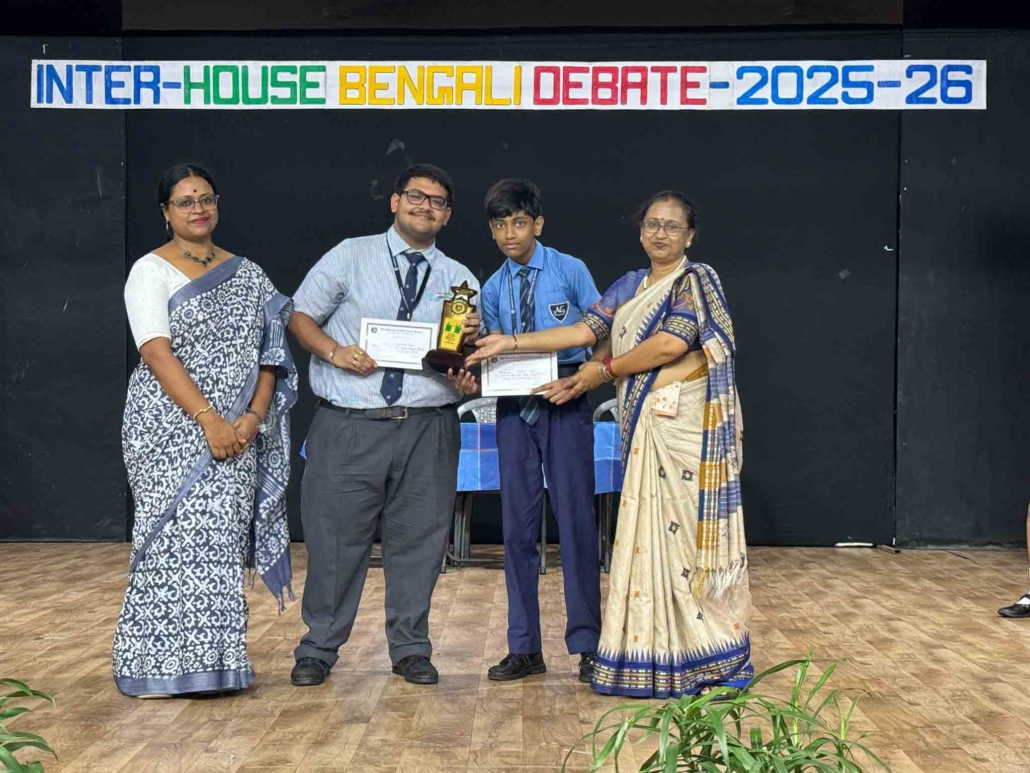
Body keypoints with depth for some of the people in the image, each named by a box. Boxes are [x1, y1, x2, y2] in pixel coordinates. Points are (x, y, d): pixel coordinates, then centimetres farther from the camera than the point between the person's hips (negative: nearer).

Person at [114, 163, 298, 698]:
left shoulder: (247, 275, 13)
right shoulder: (151, 271, 0)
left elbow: (269, 354, 8)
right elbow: (157, 354, -12)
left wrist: (253, 418, -8)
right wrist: (208, 419, -20)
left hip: (235, 435, 4)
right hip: (169, 429, -4)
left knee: (221, 540, 3)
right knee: (173, 536, -6)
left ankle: (213, 661, 11)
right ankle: (156, 667, 2)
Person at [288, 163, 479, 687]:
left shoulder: (460, 280, 13)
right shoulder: (351, 256, 7)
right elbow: (300, 317, 6)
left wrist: (468, 379, -11)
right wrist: (335, 352, -12)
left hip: (427, 428, 2)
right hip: (348, 425, -2)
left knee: (419, 540, 7)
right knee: (335, 537, 1)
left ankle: (410, 649, 21)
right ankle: (318, 649, 15)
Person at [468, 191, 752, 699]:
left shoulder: (696, 280, -1)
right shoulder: (630, 287, 18)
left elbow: (671, 343, -13)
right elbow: (586, 330, 9)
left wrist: (602, 371, -4)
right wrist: (511, 343, 1)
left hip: (686, 424, -6)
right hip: (645, 428, 6)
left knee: (686, 528, -5)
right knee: (649, 531, 5)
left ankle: (707, 656, 2)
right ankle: (661, 652, 12)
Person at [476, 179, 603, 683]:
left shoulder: (570, 271, 0)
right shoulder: (493, 289, 11)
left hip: (565, 402, -4)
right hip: (514, 408, 4)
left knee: (575, 519, -3)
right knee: (517, 526, 6)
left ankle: (587, 646, 6)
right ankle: (524, 647, 14)